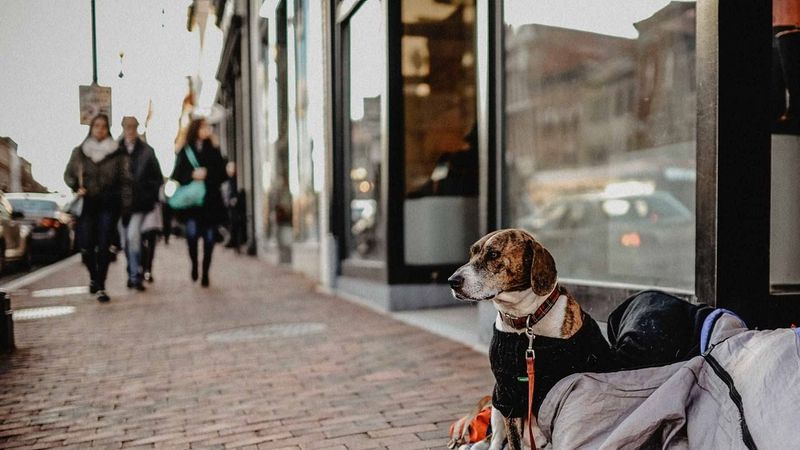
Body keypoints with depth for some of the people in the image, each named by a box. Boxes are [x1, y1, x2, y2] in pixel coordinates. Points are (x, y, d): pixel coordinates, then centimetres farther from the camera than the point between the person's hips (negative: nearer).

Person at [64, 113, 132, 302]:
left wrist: (126, 204, -3)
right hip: (86, 204, 2)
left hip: (108, 204, -1)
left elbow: (125, 180, 2)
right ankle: (93, 277, 29)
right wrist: (76, 187, -4)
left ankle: (101, 287, 5)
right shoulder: (79, 152, 7)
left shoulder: (116, 153, 2)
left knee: (103, 247, -4)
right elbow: (68, 174, 15)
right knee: (86, 247, -1)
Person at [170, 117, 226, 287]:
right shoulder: (185, 152, 6)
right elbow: (177, 175, 1)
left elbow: (221, 174, 3)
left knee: (209, 237, 2)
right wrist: (192, 174, -14)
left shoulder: (213, 151, 9)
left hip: (211, 201, 2)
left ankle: (205, 273, 16)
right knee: (192, 231, -19)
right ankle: (194, 264, 6)